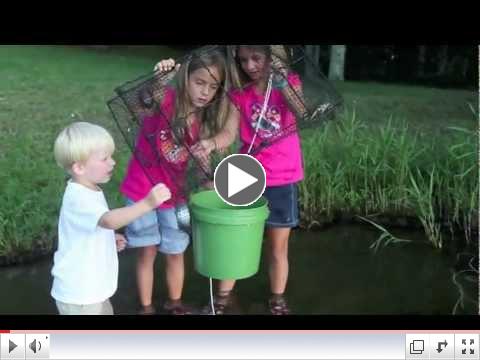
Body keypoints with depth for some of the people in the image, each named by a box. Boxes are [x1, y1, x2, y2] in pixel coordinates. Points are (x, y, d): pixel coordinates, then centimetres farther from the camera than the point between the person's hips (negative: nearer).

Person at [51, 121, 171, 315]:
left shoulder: (89, 190, 5)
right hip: (78, 294, -10)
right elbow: (110, 220, -46)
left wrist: (110, 238, 6)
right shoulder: (78, 198, -28)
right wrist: (147, 203, -54)